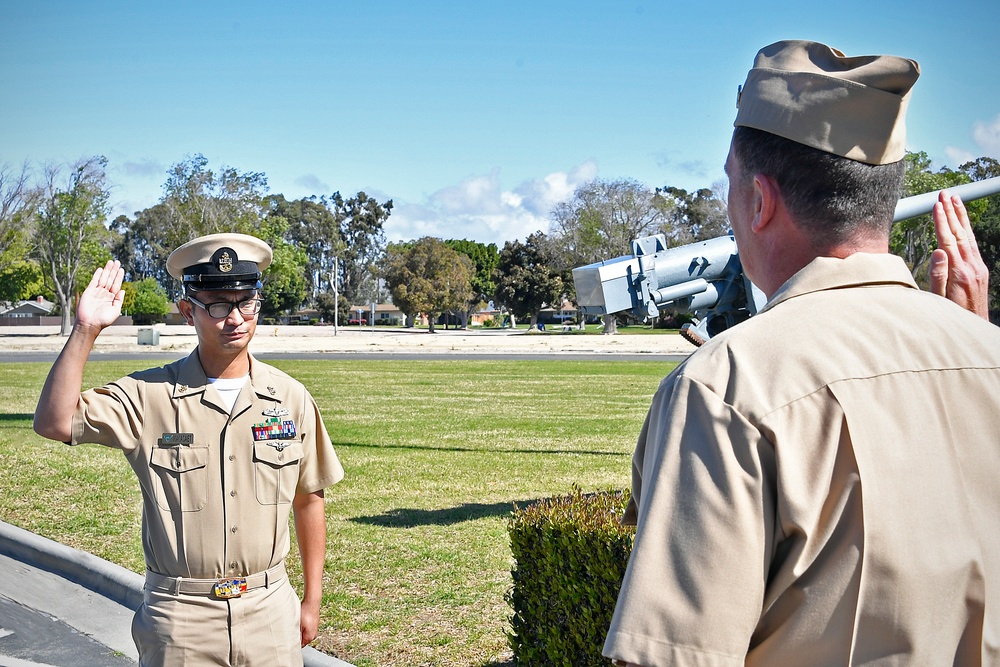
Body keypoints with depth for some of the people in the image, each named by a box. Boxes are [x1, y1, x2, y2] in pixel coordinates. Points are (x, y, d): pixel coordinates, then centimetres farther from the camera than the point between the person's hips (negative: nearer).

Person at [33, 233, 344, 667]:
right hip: (179, 618, -1)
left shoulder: (290, 399, 1)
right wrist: (86, 329, -21)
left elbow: (309, 500, 9)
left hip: (269, 612, 2)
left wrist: (312, 600, 11)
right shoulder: (149, 396, -5)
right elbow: (55, 422, -17)